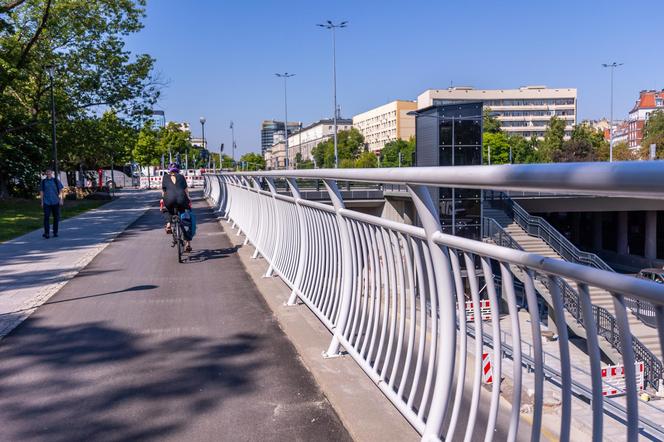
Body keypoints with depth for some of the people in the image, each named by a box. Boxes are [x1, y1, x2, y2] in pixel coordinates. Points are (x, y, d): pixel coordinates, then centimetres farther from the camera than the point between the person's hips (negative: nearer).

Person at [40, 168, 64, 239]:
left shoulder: (56, 180, 5)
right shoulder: (43, 181, 7)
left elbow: (60, 190, 4)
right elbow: (41, 192, 9)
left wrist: (61, 199, -3)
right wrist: (42, 201, 3)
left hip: (55, 202, 1)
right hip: (46, 202, 0)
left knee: (56, 217, 6)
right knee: (46, 217, -9)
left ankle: (55, 232, 18)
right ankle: (46, 233, -8)